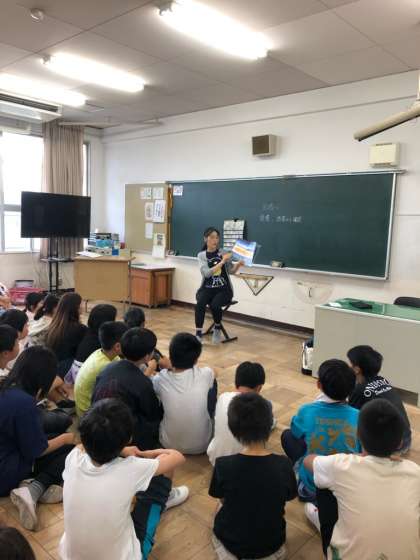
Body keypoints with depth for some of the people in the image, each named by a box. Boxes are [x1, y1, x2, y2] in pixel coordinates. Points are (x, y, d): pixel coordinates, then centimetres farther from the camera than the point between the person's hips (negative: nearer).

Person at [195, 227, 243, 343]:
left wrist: (239, 264, -20)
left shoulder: (223, 253, 6)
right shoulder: (201, 255, 2)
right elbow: (207, 273, -13)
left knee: (214, 305, -30)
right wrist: (222, 262, -20)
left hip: (223, 289, 0)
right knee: (200, 303, -32)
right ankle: (198, 334, -22)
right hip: (207, 288, 0)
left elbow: (231, 271, 1)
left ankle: (217, 329, -2)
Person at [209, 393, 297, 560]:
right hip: (271, 542, 1)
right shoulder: (284, 465, -23)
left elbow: (222, 499, -6)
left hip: (231, 541, 0)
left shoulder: (223, 465, -25)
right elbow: (289, 497, -3)